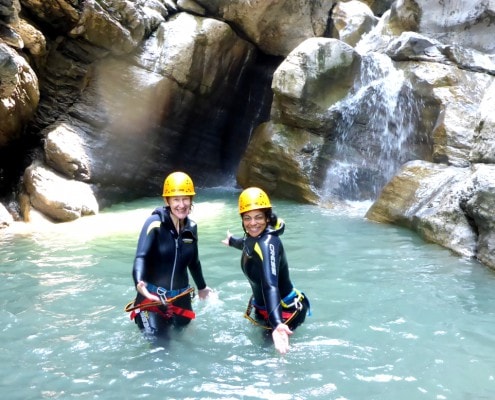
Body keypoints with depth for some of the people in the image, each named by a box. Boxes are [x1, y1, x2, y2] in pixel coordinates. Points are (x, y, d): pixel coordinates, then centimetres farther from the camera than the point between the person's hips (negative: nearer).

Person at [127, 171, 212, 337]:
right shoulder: (154, 223, -18)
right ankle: (140, 313, 23)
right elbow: (141, 256, -26)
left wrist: (201, 287, 25)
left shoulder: (191, 227, 0)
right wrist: (139, 282, -44)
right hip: (153, 292, -5)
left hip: (180, 294, 5)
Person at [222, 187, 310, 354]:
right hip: (264, 308, 9)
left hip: (286, 310, -9)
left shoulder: (268, 243, -32)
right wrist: (232, 241, 43)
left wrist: (277, 323, -61)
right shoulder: (254, 236, -6)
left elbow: (271, 285, -47)